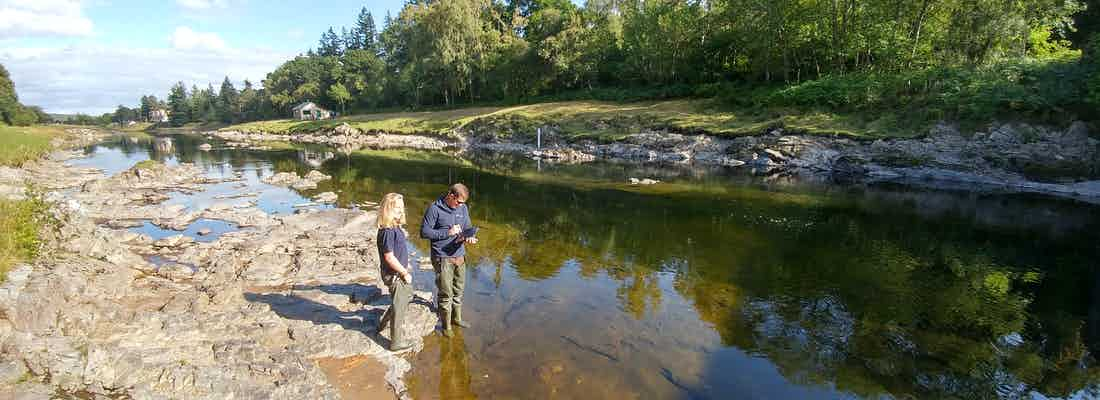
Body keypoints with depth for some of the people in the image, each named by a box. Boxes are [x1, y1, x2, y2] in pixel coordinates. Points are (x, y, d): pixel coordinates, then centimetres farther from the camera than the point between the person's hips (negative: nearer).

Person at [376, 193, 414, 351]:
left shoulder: (396, 227, 3)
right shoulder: (387, 231, -27)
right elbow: (389, 257, -26)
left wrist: (405, 265, 17)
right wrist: (405, 273, -18)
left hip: (400, 271, 10)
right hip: (394, 275, -10)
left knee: (408, 295, 29)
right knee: (399, 307, 5)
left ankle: (384, 323, 43)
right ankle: (396, 341, 23)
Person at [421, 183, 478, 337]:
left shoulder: (463, 208, 4)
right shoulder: (434, 209, -13)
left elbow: (468, 227, 10)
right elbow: (424, 232, -13)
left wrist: (469, 236, -13)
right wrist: (447, 233, -19)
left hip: (459, 256, 6)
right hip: (442, 258, -6)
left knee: (458, 290, 18)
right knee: (446, 294, 3)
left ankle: (456, 318, 38)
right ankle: (446, 326, 20)